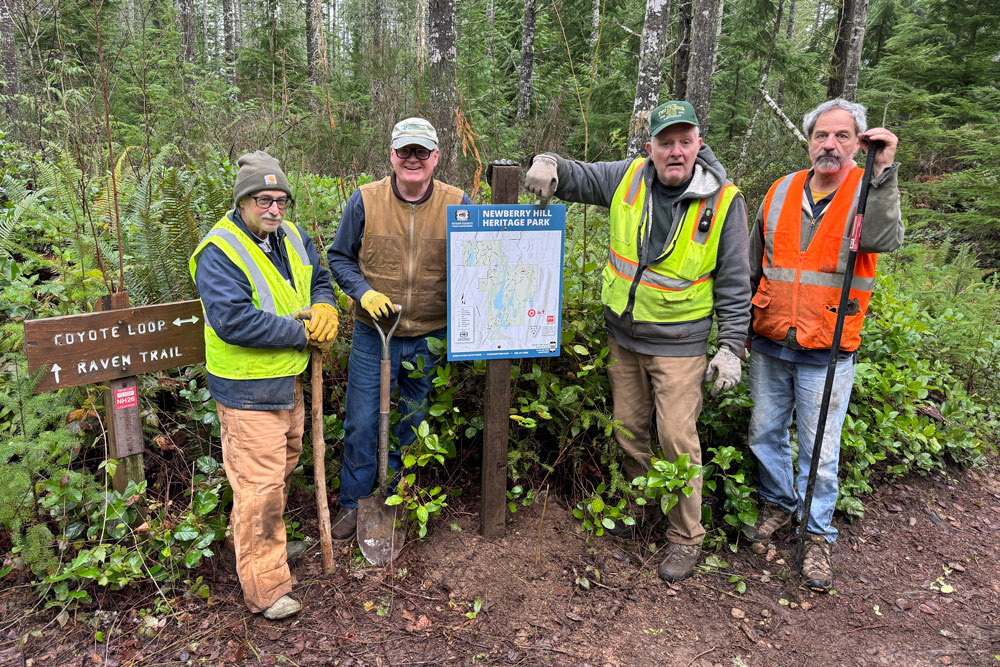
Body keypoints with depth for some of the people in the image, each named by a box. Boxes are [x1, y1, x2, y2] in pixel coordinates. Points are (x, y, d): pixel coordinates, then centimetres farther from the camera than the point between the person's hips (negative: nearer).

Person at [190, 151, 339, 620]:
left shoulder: (291, 238, 6)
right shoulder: (219, 253, -19)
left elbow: (320, 279, 16)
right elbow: (236, 321, -28)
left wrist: (323, 308, -8)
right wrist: (303, 332, -23)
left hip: (288, 379, 9)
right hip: (247, 388, -9)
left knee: (283, 465, 23)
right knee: (260, 482, -4)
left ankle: (263, 542, 46)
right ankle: (264, 586, 9)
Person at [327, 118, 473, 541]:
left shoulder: (457, 205, -5)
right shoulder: (365, 200, -6)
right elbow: (339, 257, 4)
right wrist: (364, 293, -13)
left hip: (431, 339, 1)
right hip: (374, 332, 0)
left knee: (414, 422, 16)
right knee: (362, 422, 6)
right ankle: (354, 502, 27)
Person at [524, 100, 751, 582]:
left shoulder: (723, 201, -11)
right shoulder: (628, 179, -4)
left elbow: (734, 285, -6)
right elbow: (576, 177, 8)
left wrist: (731, 347, -8)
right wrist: (548, 164, -16)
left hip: (679, 345, -4)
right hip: (623, 336, 4)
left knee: (677, 439, -2)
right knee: (627, 429, 16)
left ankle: (685, 538, 17)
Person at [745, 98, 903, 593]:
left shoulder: (869, 193, -3)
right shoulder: (780, 192, 6)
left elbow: (884, 240, -25)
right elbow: (752, 266, 13)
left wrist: (883, 171, -30)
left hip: (827, 355, -3)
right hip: (768, 347, 4)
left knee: (820, 451, 5)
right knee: (765, 434, 15)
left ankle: (818, 535, 24)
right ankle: (779, 506, 37)